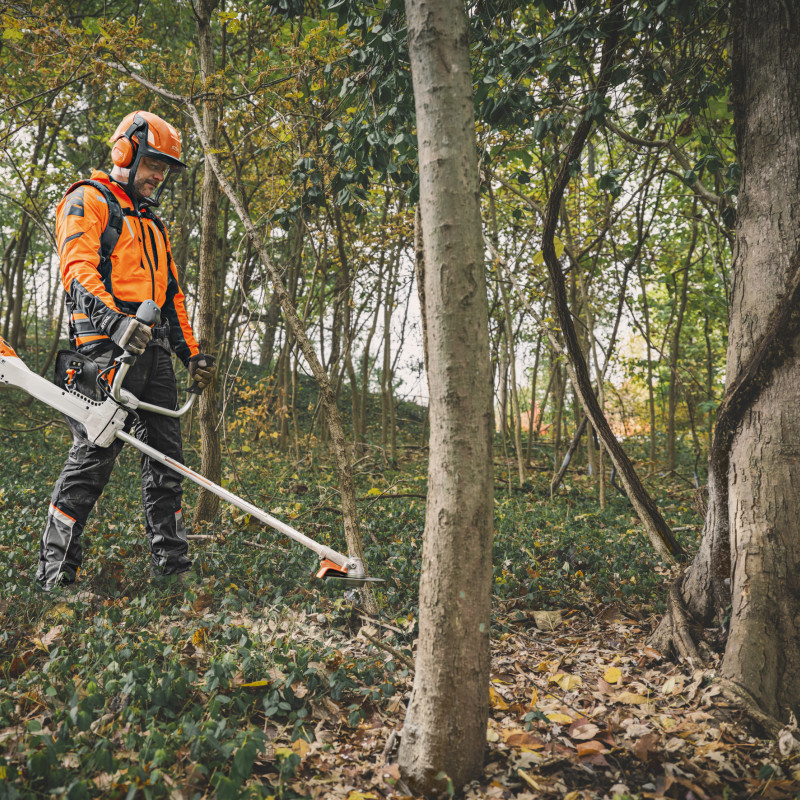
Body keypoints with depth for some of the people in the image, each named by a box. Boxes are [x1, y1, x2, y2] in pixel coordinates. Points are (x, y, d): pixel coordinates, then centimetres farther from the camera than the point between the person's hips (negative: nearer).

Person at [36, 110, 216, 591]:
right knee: (95, 451, -12)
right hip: (107, 342, -8)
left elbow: (172, 294, 29)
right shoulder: (88, 200, 5)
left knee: (166, 455, 3)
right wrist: (115, 319, -29)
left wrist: (192, 352, 19)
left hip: (155, 347, 8)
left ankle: (172, 562, 9)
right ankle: (56, 570, -3)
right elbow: (77, 267, -11)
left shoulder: (153, 224, 30)